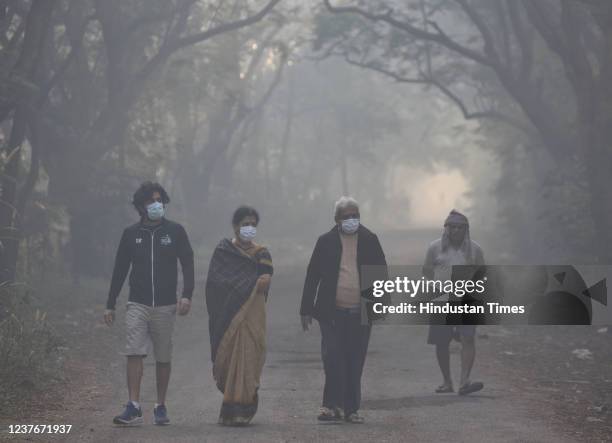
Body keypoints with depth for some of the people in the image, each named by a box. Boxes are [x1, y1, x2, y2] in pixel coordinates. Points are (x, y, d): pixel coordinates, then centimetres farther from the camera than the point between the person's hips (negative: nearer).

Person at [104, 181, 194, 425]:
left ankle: (160, 407, 16)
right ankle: (134, 408, -15)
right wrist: (110, 304, 9)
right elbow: (119, 270, 11)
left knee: (163, 357, 5)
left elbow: (188, 265, 2)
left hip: (166, 305, 0)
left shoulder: (175, 231, 4)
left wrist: (187, 295, -13)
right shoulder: (131, 234, 7)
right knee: (134, 353, -12)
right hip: (137, 305, 0)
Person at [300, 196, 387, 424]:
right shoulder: (326, 241, 3)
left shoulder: (369, 240, 6)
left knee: (355, 362, 6)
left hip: (361, 313, 1)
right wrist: (306, 309, 2)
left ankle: (351, 409, 14)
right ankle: (332, 405, -1)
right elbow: (312, 276, 5)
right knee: (332, 357, -9)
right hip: (333, 312, -1)